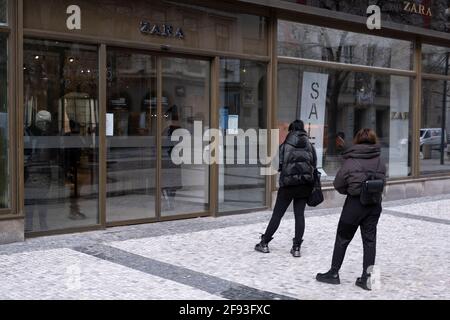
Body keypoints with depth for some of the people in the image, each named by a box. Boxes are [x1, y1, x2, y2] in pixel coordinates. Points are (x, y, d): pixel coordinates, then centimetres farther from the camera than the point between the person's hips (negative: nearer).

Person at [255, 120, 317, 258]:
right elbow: (314, 165, 5)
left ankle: (264, 243, 12)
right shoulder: (310, 146, 4)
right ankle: (296, 247, 3)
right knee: (299, 214, 6)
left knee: (277, 214, 5)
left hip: (288, 184, -2)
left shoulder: (285, 146, -3)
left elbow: (278, 165, -3)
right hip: (305, 184, 2)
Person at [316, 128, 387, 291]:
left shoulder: (351, 161, -12)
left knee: (343, 239, 9)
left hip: (355, 204, -4)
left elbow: (338, 184, -9)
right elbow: (382, 181, 1)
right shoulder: (380, 162, 0)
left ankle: (334, 273, 17)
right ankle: (367, 276, 7)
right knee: (370, 239, 9)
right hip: (374, 204, 4)